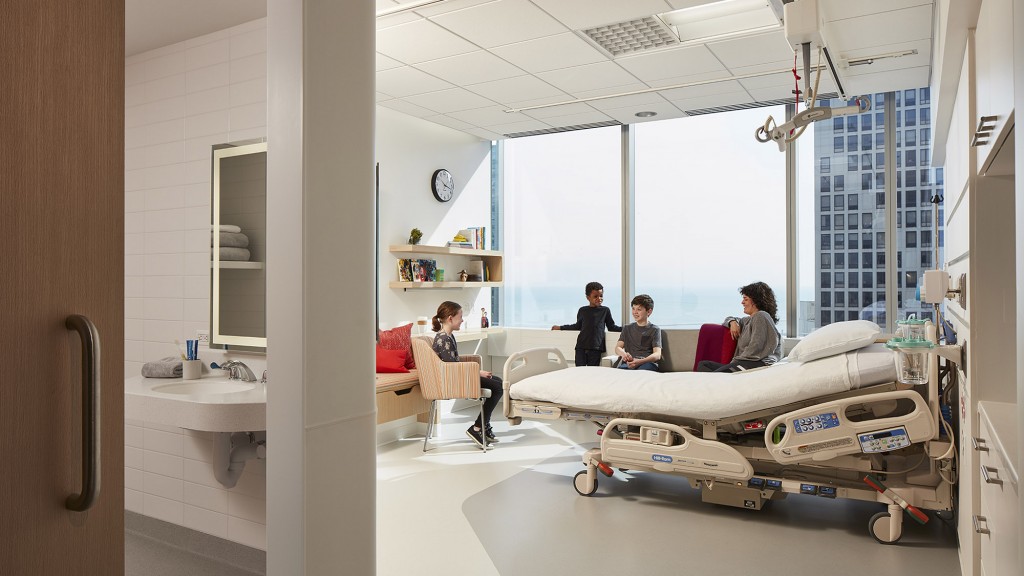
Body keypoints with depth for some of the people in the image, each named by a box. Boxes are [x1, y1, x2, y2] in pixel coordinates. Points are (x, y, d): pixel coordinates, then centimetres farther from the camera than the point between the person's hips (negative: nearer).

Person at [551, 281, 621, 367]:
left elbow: (612, 327, 13)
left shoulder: (605, 311, 7)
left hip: (596, 348, -1)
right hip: (581, 347, 1)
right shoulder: (583, 311, 10)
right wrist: (561, 327, 27)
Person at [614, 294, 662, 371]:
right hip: (628, 362, 2)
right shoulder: (627, 328, 27)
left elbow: (657, 355, 0)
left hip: (647, 362, -1)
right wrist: (624, 354, -12)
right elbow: (617, 348, 15)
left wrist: (640, 361, -21)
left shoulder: (654, 330, 13)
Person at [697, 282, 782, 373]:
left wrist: (736, 360, -9)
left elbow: (756, 346, -12)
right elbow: (730, 319, 48)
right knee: (702, 365, -6)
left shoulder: (761, 316, -1)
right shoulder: (748, 320, 29)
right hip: (743, 363, 10)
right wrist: (733, 322, 21)